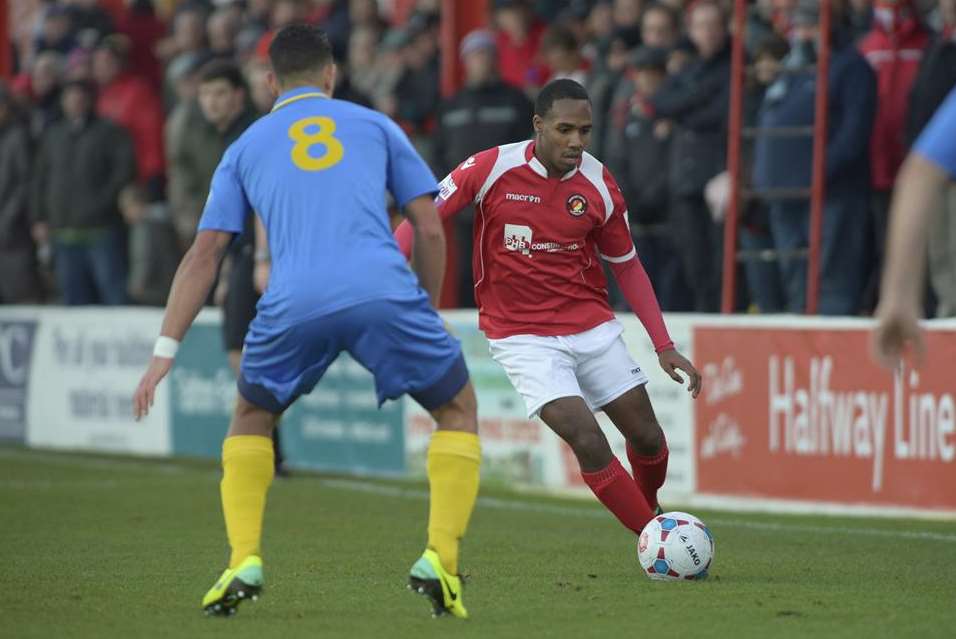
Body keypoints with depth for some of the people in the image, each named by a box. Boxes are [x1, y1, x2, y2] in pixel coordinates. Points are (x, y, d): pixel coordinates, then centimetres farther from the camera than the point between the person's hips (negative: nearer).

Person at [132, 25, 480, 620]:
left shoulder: (246, 147, 24)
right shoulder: (375, 126, 22)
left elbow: (204, 255, 18)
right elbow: (430, 229, 15)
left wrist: (165, 350, 16)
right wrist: (429, 314, 27)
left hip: (295, 303, 1)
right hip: (384, 291, -1)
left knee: (252, 418, 28)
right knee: (459, 409, 19)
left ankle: (244, 563, 11)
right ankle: (440, 560, 3)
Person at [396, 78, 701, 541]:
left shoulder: (599, 185, -5)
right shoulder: (492, 169, -14)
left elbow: (627, 265, 7)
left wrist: (663, 345, 3)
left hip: (592, 326, 4)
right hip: (522, 337, -4)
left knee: (647, 438, 5)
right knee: (589, 442, -18)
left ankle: (649, 515, 37)